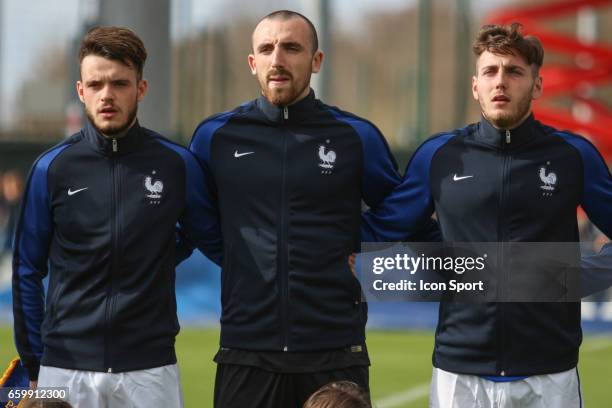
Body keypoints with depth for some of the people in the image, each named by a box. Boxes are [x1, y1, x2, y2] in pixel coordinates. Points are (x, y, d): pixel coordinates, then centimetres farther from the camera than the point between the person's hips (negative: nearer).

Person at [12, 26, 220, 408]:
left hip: (150, 367, 0)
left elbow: (215, 243, 11)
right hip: (66, 367, 0)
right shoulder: (52, 168, 1)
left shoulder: (178, 164, 0)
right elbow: (27, 271, 6)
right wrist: (35, 365, 5)